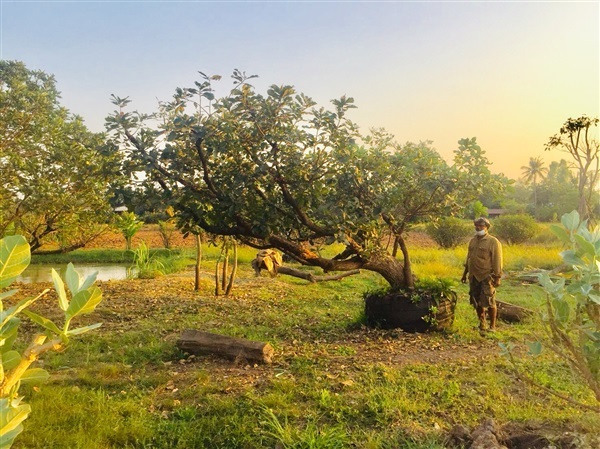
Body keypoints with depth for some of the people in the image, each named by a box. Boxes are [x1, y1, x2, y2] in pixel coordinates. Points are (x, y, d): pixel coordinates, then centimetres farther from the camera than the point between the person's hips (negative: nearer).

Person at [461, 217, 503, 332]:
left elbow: (497, 261, -11)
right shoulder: (472, 241, 12)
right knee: (477, 302, 12)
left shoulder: (493, 242, -8)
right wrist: (465, 273, 19)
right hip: (474, 277, 6)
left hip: (487, 277, -6)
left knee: (489, 302, -4)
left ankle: (492, 326, 10)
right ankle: (482, 322, 27)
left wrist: (497, 278, -14)